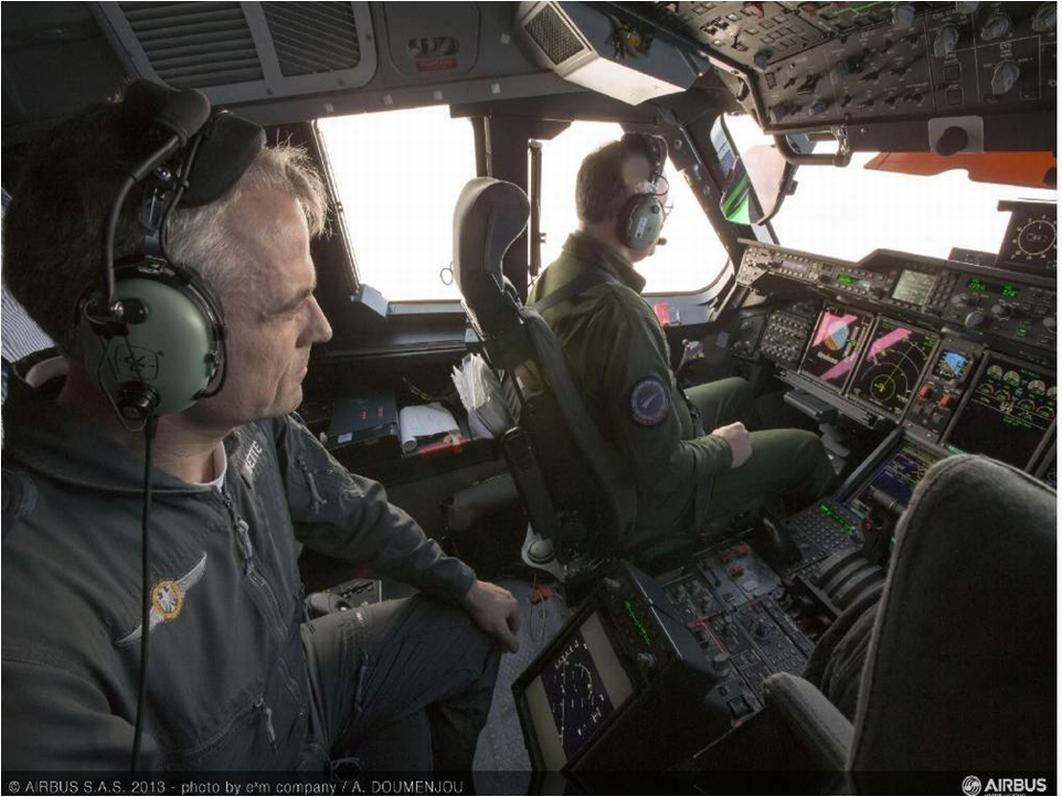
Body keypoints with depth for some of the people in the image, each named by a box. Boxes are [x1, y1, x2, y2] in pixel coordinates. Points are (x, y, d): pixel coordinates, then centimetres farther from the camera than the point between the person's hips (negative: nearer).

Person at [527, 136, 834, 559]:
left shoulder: (551, 278, -8)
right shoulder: (622, 317, -37)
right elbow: (661, 472, -29)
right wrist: (722, 448, -11)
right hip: (647, 500, -8)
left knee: (737, 390, 25)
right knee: (807, 448, 10)